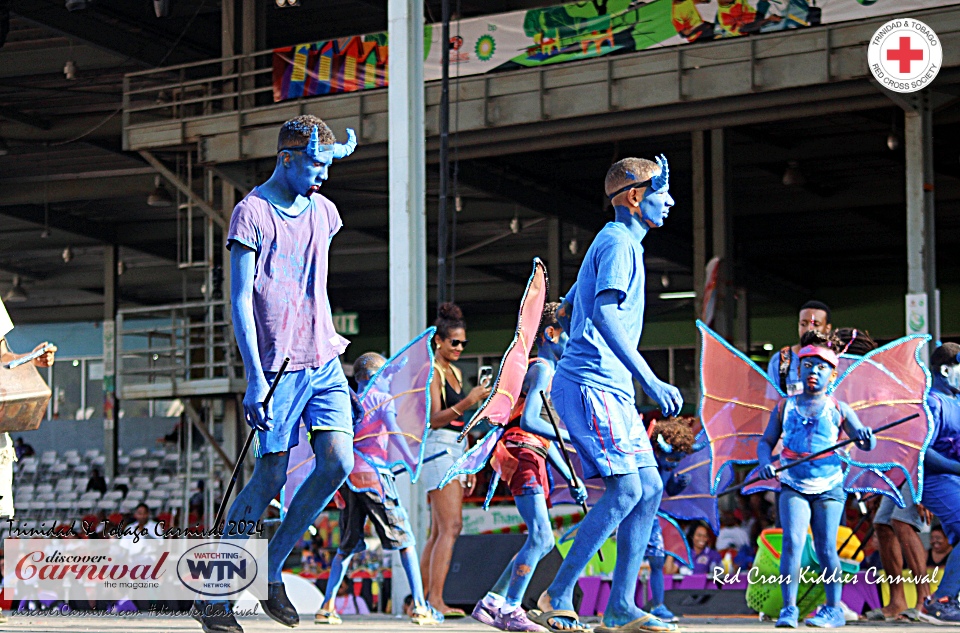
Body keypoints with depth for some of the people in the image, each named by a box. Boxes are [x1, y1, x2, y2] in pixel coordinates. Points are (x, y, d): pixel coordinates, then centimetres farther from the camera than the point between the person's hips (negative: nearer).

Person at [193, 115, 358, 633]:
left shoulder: (323, 212, 13)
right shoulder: (252, 213, -8)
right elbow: (240, 299, -13)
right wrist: (255, 378, -20)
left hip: (324, 360, 6)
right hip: (278, 365, -6)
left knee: (338, 462, -9)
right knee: (270, 478, -6)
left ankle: (271, 571, 7)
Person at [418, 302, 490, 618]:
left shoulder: (455, 372, 19)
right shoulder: (431, 371, -7)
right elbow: (435, 419, -16)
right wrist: (467, 402, -28)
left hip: (455, 450, 9)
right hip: (437, 448, -9)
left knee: (438, 532, 6)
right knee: (451, 526, -17)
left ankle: (423, 599, 7)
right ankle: (435, 599, -20)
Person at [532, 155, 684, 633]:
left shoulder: (620, 242, 22)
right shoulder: (619, 243, -10)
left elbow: (569, 307, 30)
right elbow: (604, 313, -25)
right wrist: (650, 382, -29)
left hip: (610, 391, 10)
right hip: (592, 384, -10)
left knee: (649, 487, 6)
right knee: (626, 488, -16)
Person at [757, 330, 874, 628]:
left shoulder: (838, 410, 3)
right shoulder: (784, 407, 7)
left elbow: (866, 443, 2)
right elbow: (766, 441, 9)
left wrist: (865, 437, -22)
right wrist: (764, 461, -12)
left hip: (828, 487, -1)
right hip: (793, 486, 1)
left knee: (825, 548, -2)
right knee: (792, 542, -14)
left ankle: (833, 609, 11)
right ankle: (789, 608, -11)